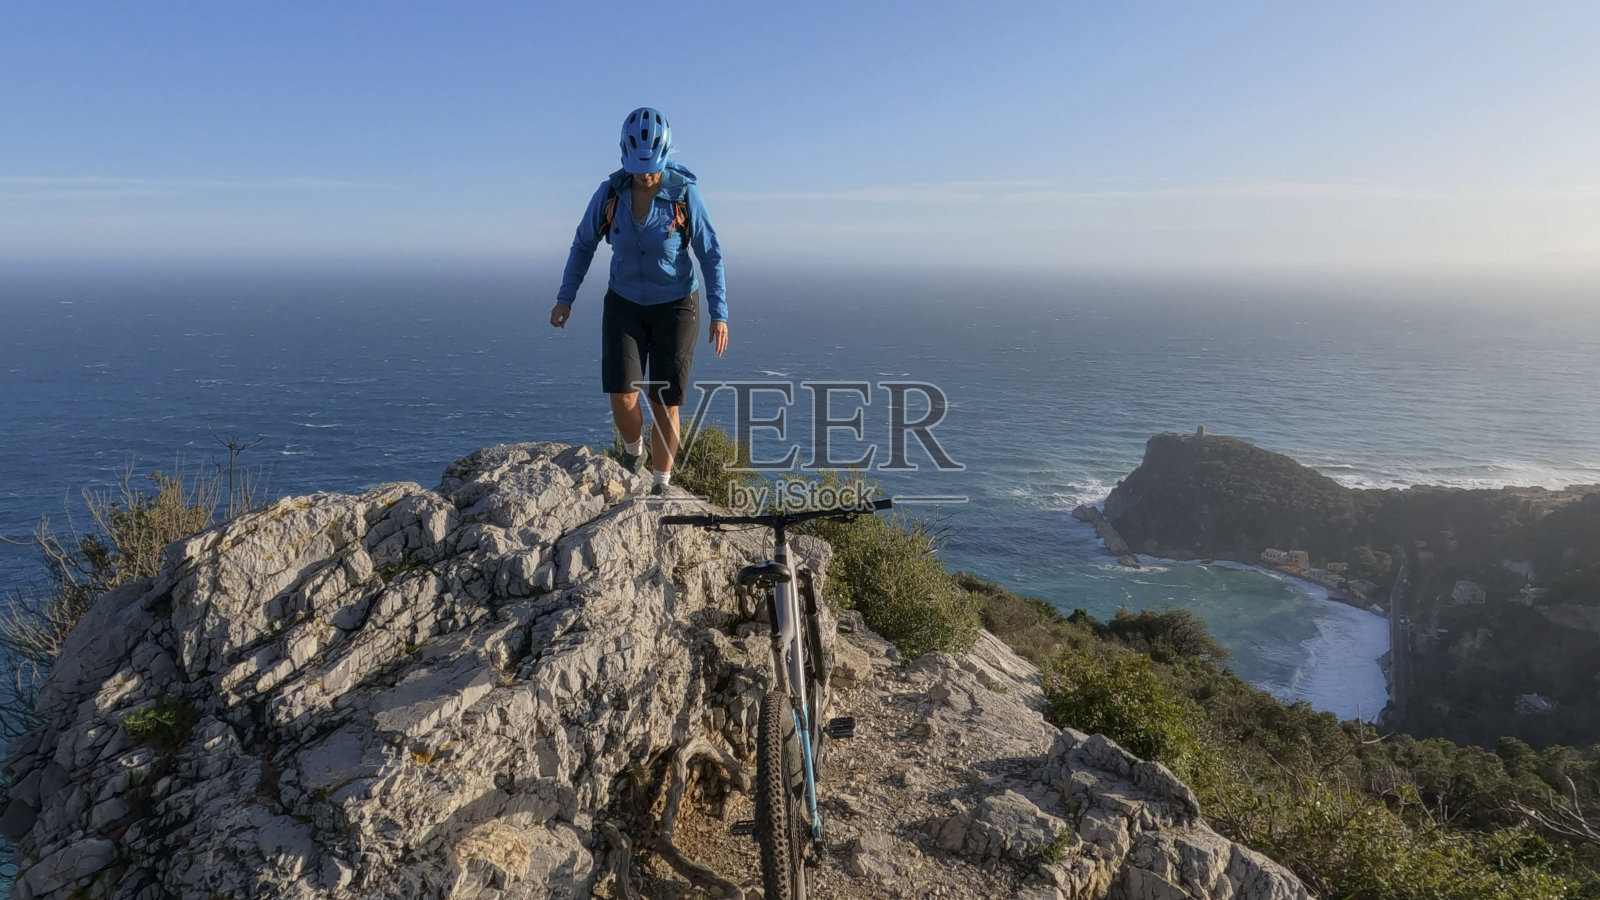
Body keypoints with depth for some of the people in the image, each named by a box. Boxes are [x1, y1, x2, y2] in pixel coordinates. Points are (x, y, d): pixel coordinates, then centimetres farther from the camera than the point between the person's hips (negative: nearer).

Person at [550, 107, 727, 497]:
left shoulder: (684, 194, -15)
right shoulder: (610, 193, -10)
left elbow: (710, 253, -10)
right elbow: (584, 244, 4)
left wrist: (719, 314, -15)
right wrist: (564, 299, 1)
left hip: (675, 307, -2)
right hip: (625, 305, 2)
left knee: (665, 402, -2)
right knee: (622, 396, -12)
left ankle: (660, 485, 17)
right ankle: (633, 448, 22)